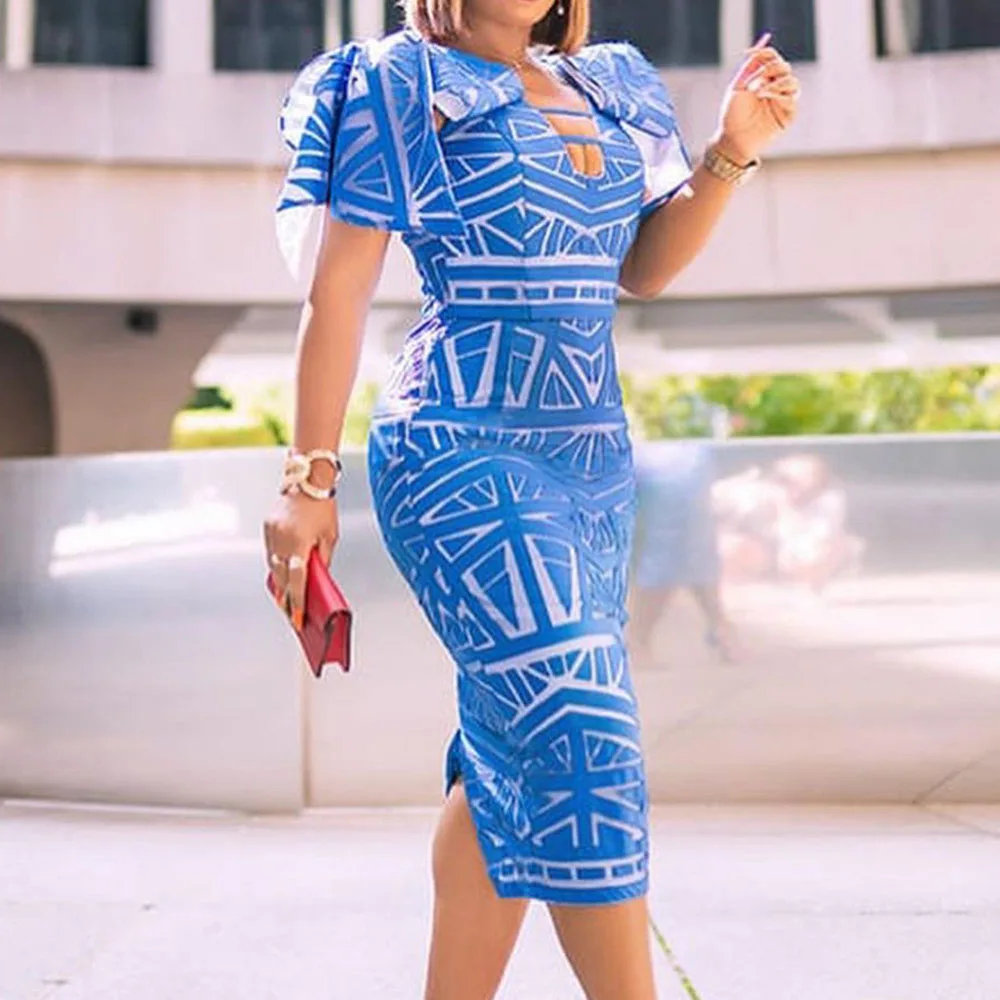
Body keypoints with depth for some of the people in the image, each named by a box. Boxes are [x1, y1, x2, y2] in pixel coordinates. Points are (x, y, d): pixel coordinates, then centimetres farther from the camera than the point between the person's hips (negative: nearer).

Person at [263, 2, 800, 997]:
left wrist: (731, 154, 3)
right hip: (463, 456, -6)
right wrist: (309, 478, -8)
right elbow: (339, 289, -4)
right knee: (587, 743, -13)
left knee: (509, 757, 8)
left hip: (593, 462, 7)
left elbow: (643, 269, 19)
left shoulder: (601, 87, 16)